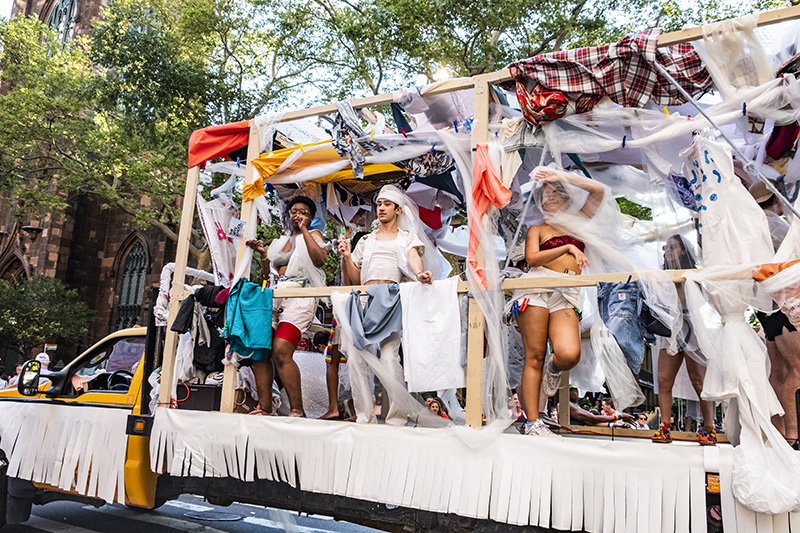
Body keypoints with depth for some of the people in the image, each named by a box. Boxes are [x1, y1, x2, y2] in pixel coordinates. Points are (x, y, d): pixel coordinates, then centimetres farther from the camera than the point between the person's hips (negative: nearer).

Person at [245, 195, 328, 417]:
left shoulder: (313, 235, 14)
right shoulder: (280, 242, 28)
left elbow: (320, 259, -9)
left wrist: (304, 230, -2)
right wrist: (263, 254, 12)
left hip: (299, 297, -6)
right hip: (273, 297, 6)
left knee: (280, 351, -22)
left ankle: (297, 410, -17)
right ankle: (265, 408, -1)